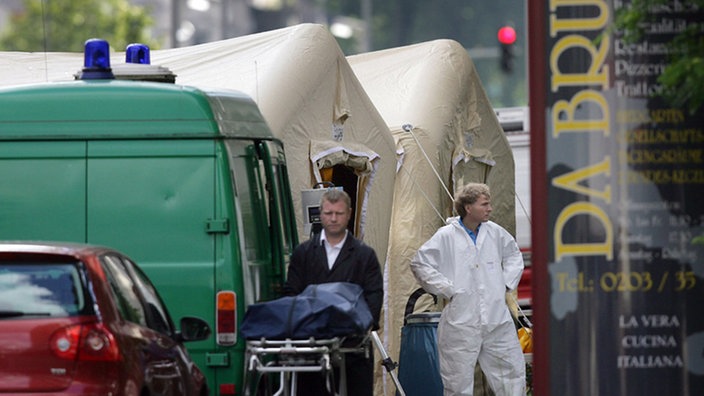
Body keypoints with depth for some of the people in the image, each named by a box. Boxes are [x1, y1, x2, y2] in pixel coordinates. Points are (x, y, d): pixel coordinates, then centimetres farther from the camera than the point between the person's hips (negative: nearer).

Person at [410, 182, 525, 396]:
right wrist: (447, 289, -6)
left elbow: (514, 255, 26)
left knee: (512, 370, 3)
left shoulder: (495, 233, 8)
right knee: (459, 378, 0)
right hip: (461, 320, -4)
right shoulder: (446, 236, -5)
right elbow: (419, 263, -2)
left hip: (497, 317, 4)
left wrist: (506, 282, 11)